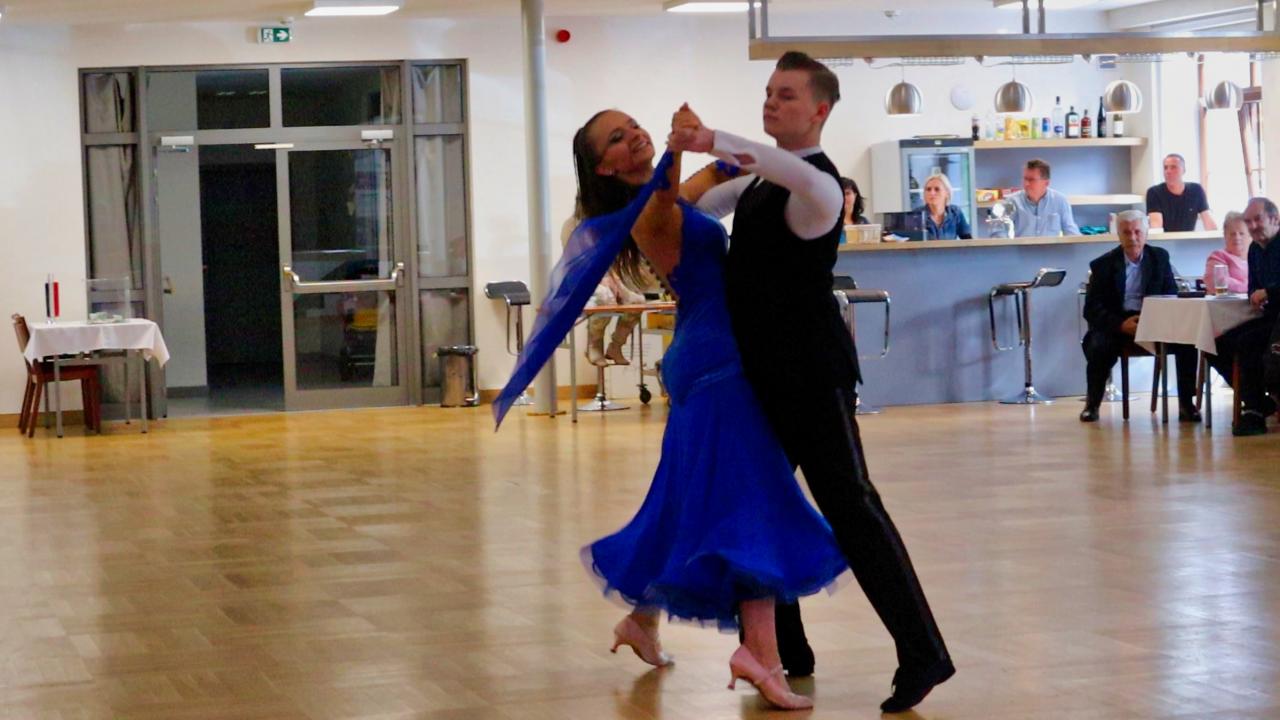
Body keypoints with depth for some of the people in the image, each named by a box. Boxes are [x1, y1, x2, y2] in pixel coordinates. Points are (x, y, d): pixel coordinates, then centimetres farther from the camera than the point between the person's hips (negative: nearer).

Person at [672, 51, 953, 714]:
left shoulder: (815, 184, -17)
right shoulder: (760, 179, 12)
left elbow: (800, 176, -44)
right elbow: (698, 206, 31)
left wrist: (716, 143, -49)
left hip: (811, 372, -9)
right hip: (767, 371, 10)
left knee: (849, 505, -10)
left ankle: (922, 653, -6)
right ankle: (786, 651, 23)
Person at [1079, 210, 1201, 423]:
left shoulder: (1160, 257, 10)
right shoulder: (1103, 265, 4)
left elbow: (1172, 296, 7)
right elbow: (1092, 309, -2)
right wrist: (1121, 325, -21)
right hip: (1116, 324, -1)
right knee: (1098, 347, -32)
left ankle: (1186, 404, -14)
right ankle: (1092, 404, -8)